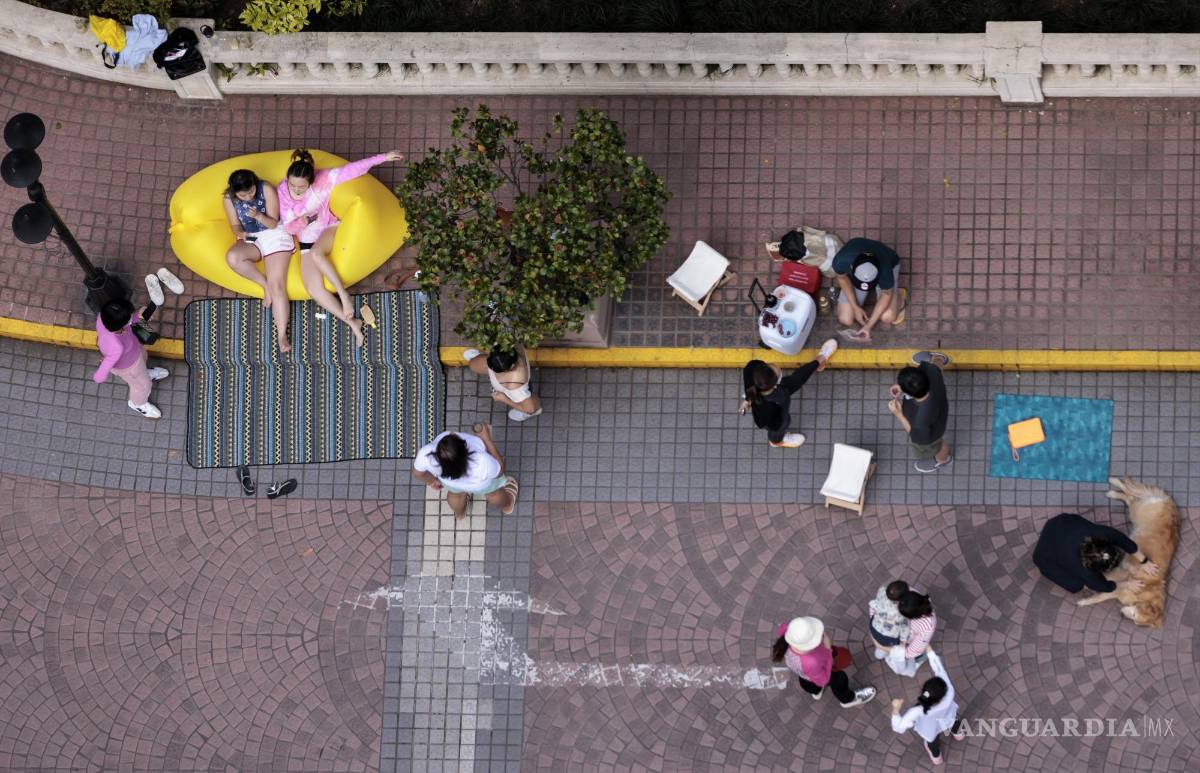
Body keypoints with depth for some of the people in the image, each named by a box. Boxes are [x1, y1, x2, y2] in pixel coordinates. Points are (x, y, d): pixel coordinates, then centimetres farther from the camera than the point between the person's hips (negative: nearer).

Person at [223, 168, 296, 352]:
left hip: (274, 235, -3)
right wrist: (240, 234, -22)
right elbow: (235, 225, 3)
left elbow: (273, 223, -11)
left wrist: (258, 215, -32)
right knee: (232, 258, -33)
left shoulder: (267, 190, -14)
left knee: (277, 285, -20)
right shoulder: (229, 199, -7)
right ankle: (264, 285, -10)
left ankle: (281, 336, -27)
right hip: (251, 240, 3)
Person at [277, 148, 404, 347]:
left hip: (329, 228, -2)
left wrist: (383, 158, -21)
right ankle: (352, 323, -14)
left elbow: (353, 169, -18)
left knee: (316, 254, -39)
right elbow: (288, 227, -7)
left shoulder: (323, 179, -17)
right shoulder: (283, 192, -12)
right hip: (307, 240, 2)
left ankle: (343, 294, -24)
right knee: (314, 289, -19)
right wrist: (301, 222, -28)